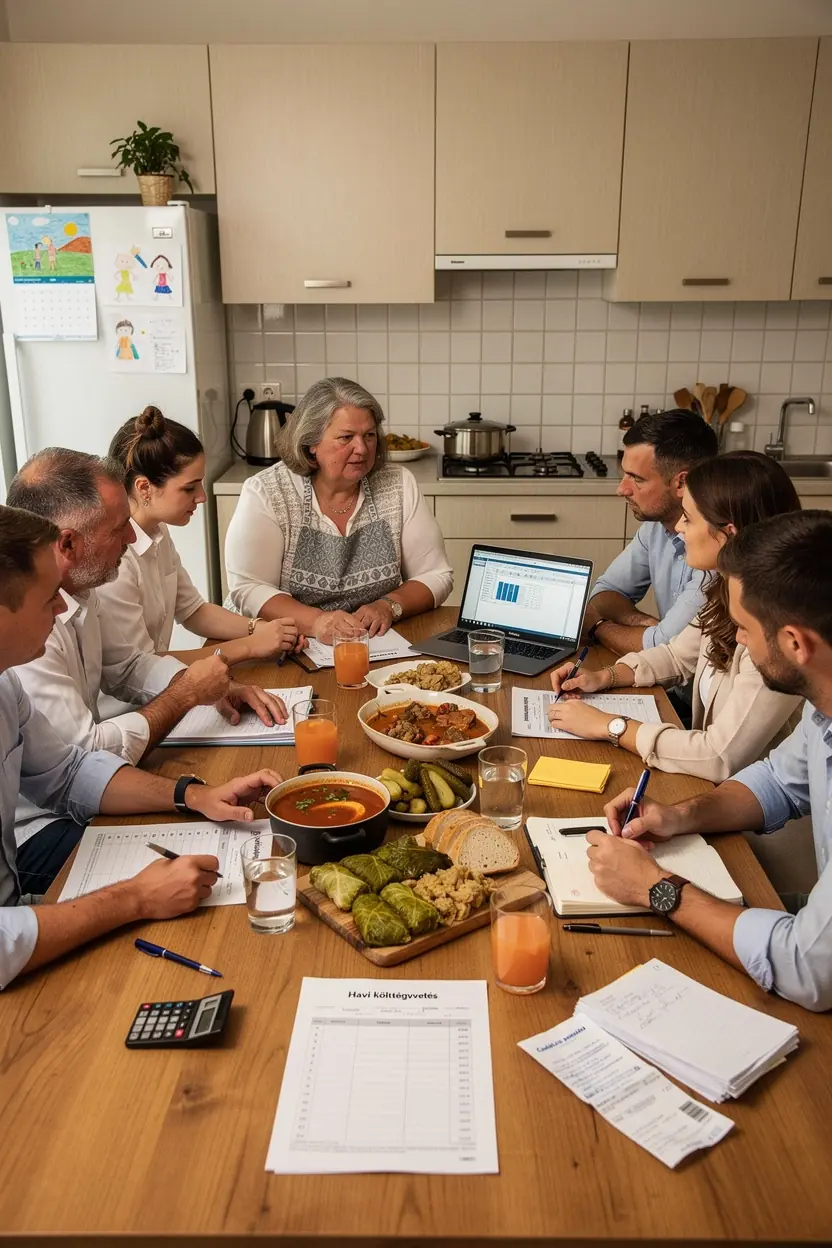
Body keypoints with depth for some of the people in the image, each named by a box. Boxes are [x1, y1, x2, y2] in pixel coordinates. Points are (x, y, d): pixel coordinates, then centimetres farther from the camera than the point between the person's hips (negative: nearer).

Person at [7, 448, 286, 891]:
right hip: (34, 835, -8)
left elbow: (126, 666, 15)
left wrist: (217, 687, -2)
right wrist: (187, 694, -15)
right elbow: (87, 758, -27)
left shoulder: (76, 589, 1)